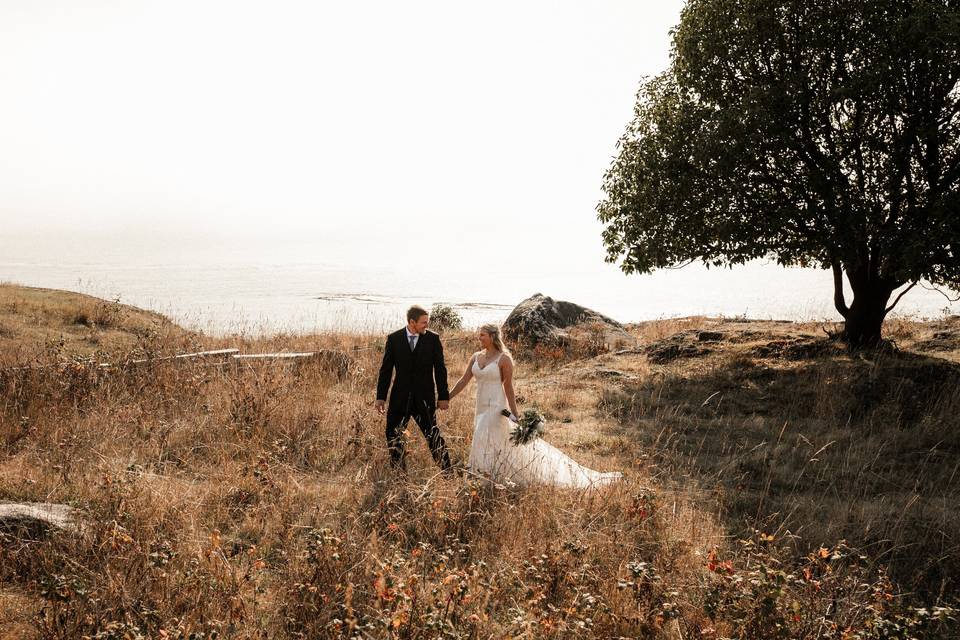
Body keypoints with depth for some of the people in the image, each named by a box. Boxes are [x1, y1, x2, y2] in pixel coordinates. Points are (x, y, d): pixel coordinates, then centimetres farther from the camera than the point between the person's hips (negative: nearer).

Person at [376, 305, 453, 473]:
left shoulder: (433, 339, -2)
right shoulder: (394, 339, 0)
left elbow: (440, 369, 1)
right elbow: (386, 369, 3)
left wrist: (443, 396, 0)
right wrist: (381, 397, 0)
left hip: (424, 398, -2)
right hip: (400, 397, 2)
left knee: (434, 437, 0)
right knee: (393, 437, 7)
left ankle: (448, 472, 11)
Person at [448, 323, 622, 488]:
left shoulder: (503, 359, -10)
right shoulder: (476, 357, 7)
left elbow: (508, 386, -11)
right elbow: (464, 380, 8)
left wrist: (515, 415, -11)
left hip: (496, 408, -6)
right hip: (482, 409, 6)